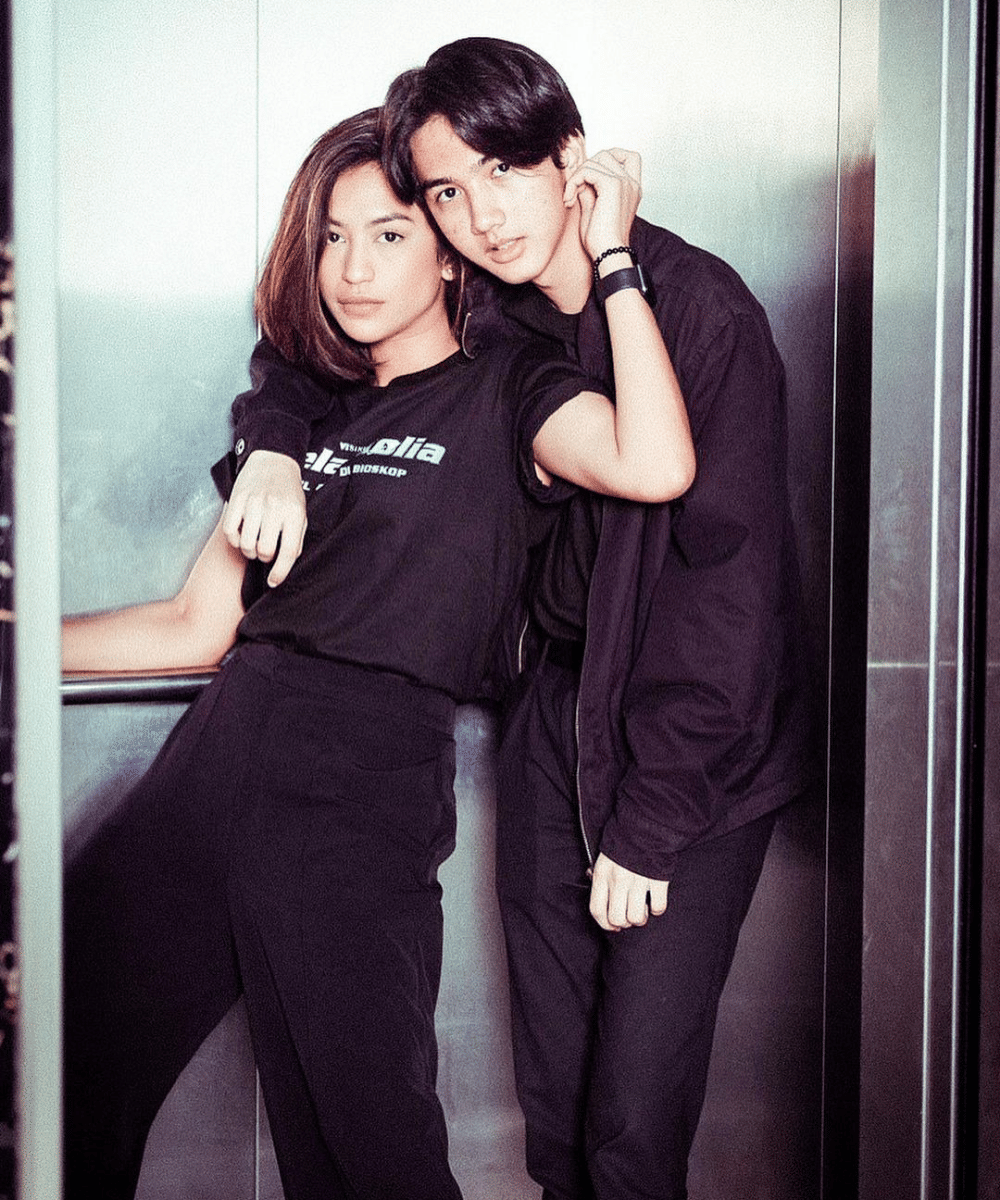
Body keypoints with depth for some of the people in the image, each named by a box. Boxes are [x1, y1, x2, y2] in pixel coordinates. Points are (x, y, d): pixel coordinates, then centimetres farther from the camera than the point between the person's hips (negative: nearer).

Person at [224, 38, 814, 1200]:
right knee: (553, 1098, 11)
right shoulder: (485, 316, -1)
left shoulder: (699, 309, -17)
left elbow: (729, 585, -17)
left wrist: (650, 823, -15)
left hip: (699, 746, -5)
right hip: (556, 702, 5)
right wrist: (272, 443, -4)